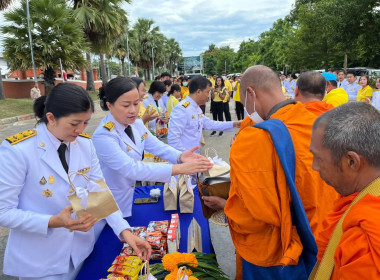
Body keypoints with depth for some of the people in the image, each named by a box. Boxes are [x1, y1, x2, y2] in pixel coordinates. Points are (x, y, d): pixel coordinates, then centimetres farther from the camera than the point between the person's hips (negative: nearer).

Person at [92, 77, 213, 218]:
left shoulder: (136, 124, -3)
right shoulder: (103, 136, -27)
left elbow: (158, 147, -9)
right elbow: (131, 169, -34)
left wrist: (180, 157, -31)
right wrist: (180, 168, -39)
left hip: (133, 197, 6)